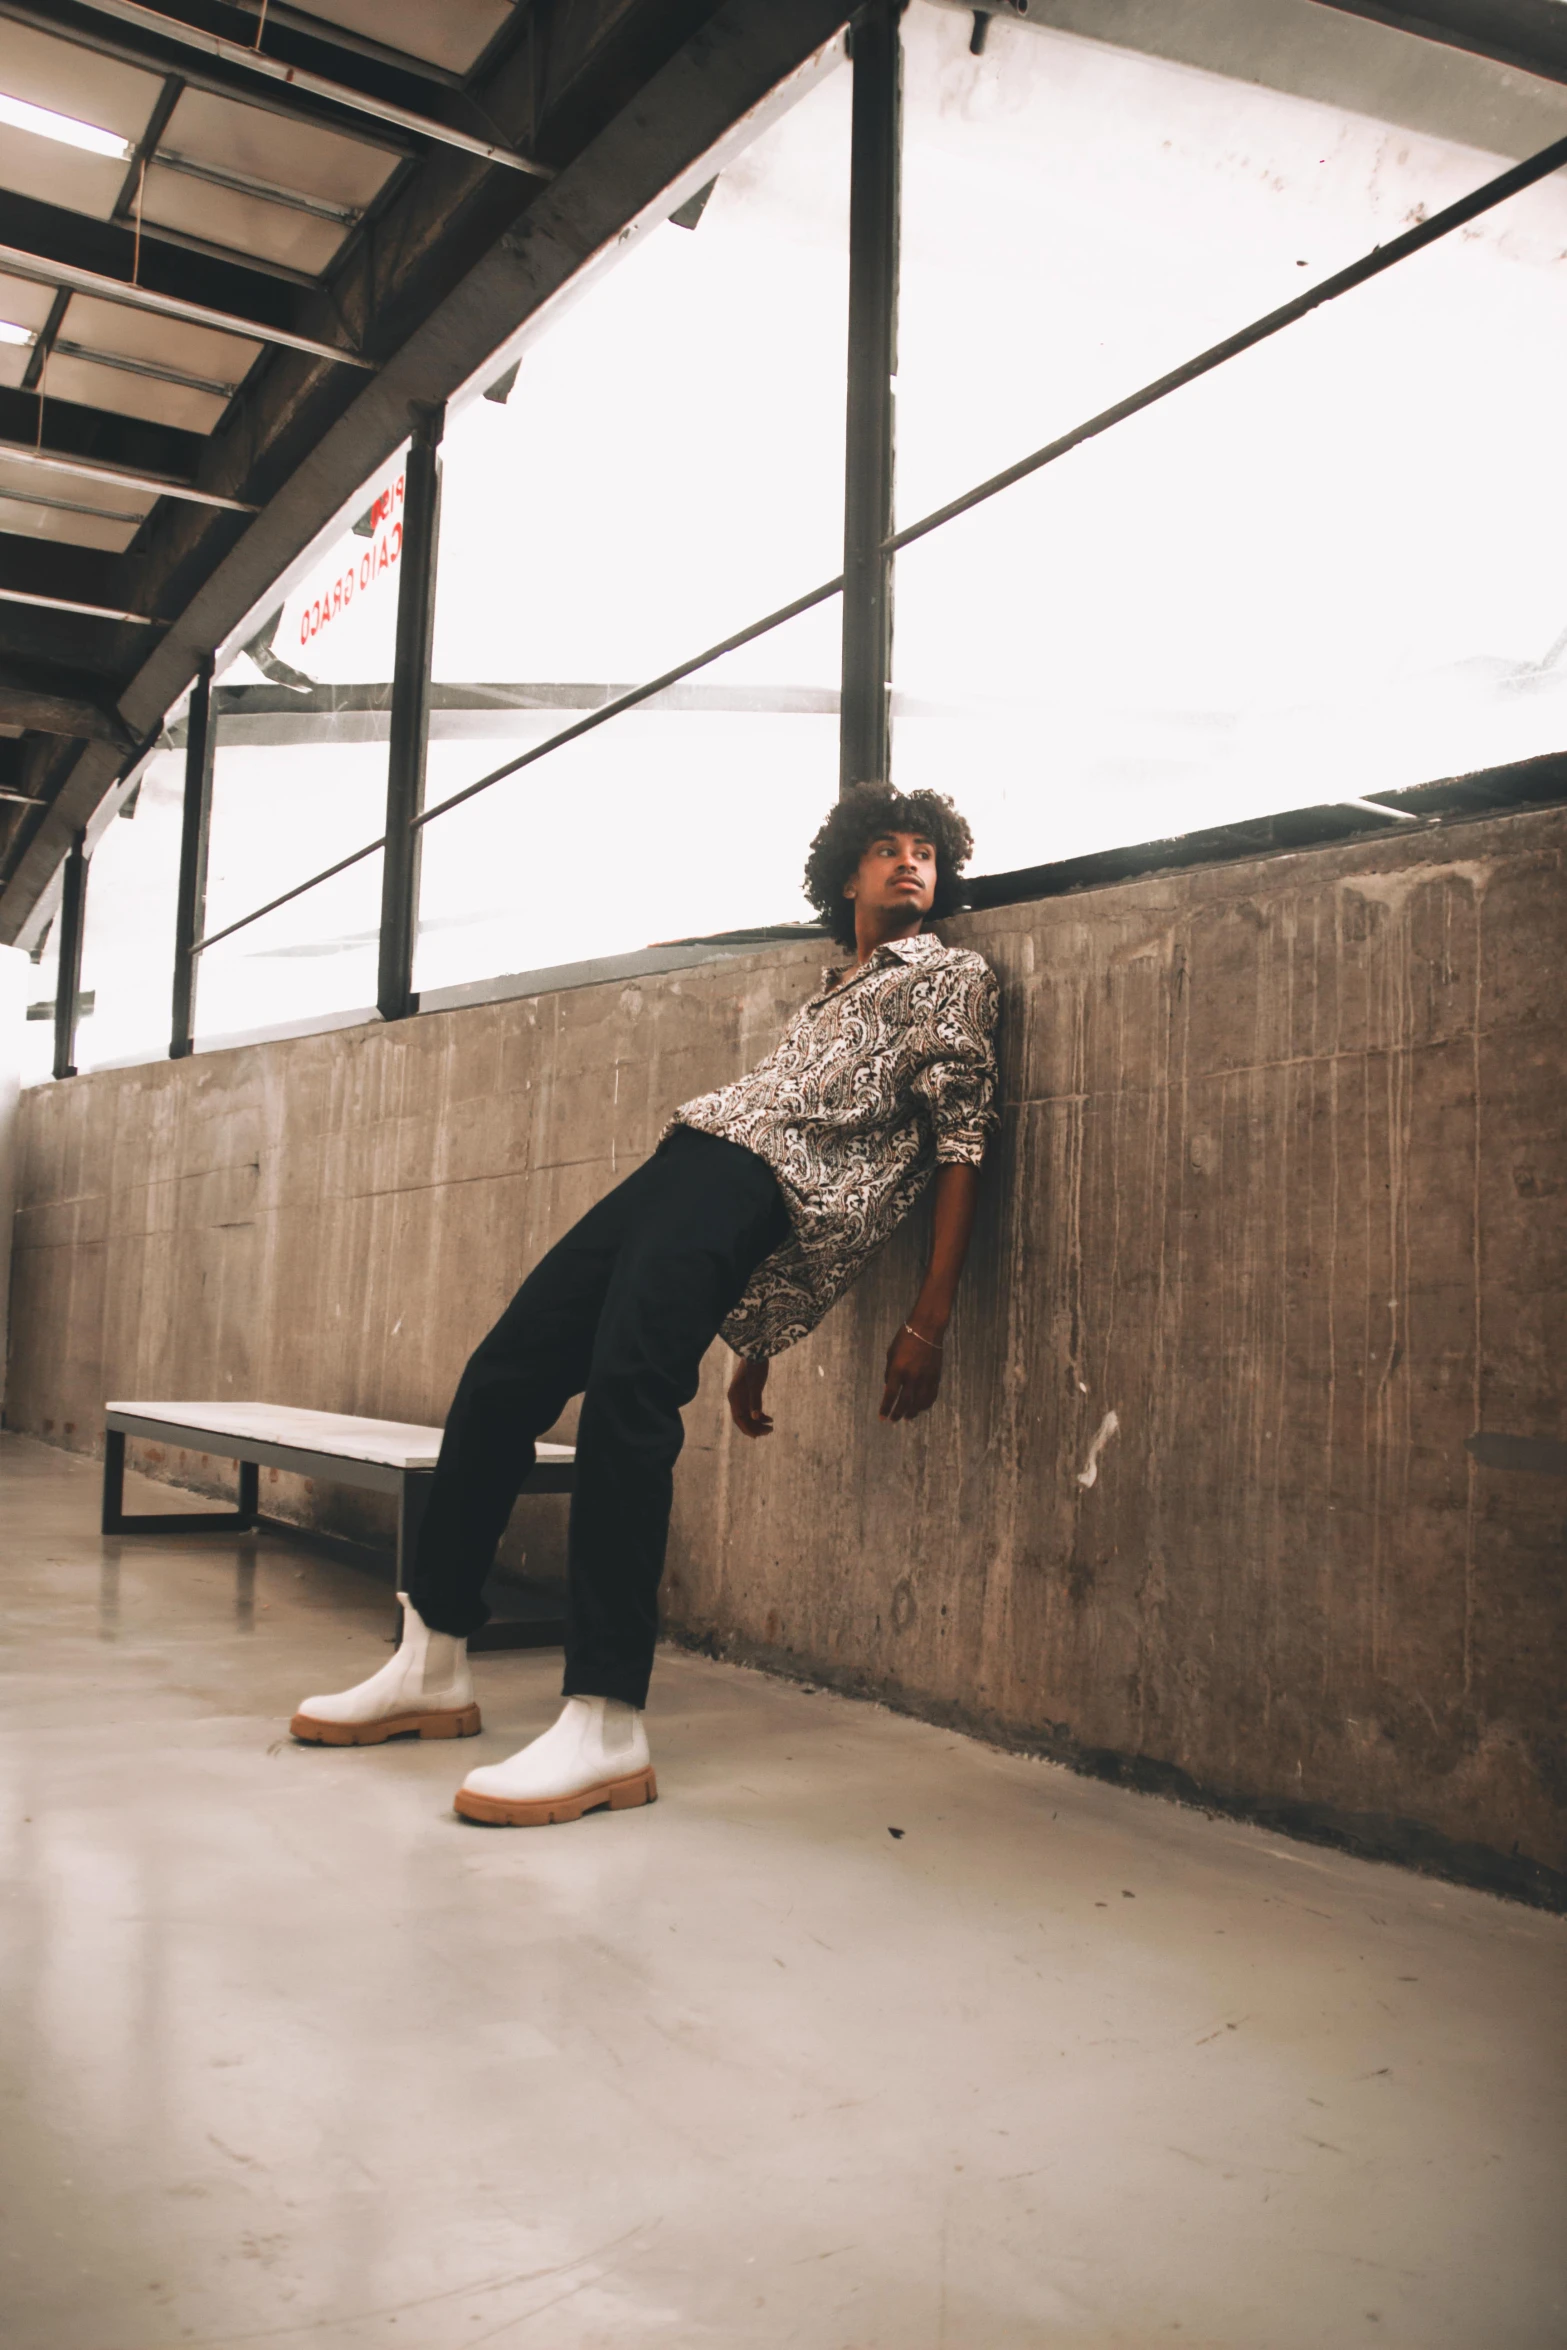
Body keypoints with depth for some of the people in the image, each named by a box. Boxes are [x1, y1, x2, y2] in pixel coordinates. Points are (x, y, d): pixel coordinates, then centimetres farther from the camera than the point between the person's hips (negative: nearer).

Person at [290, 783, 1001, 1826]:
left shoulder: (954, 975, 13)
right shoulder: (835, 991, 34)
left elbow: (962, 1144, 1)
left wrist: (929, 1320, -11)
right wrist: (760, 1346, 22)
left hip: (756, 1183, -8)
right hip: (686, 1156, 8)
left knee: (628, 1390, -29)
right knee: (504, 1376, -1)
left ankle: (606, 1728, -31)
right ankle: (434, 1667, 8)